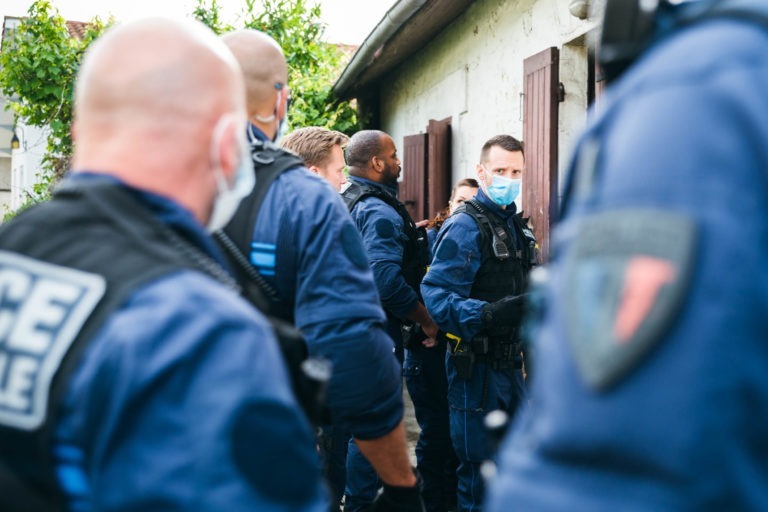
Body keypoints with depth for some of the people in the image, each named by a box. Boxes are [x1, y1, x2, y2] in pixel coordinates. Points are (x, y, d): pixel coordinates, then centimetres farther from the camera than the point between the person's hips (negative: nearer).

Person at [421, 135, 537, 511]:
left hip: (510, 363, 9)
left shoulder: (517, 226, 14)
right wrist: (487, 314, -39)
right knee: (479, 470, -1)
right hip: (477, 365, -8)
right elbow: (436, 295, -26)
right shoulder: (464, 226, -15)